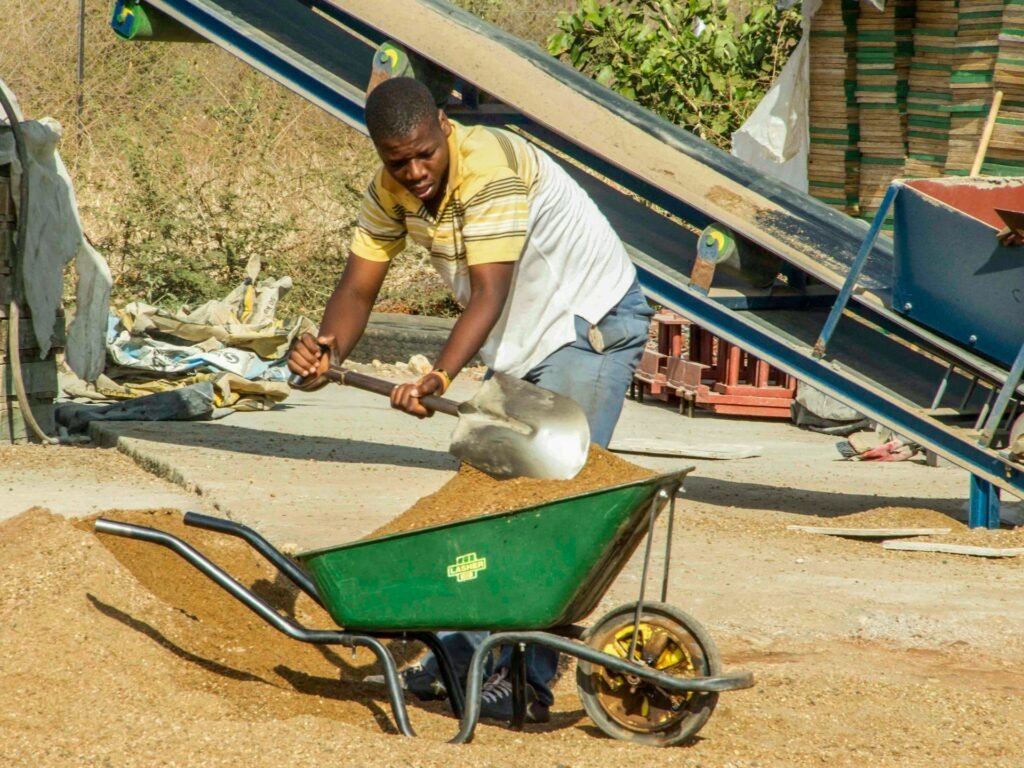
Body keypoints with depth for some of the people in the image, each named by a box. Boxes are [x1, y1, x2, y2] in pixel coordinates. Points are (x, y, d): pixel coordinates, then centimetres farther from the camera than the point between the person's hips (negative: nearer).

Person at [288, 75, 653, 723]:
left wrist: (440, 377, -48)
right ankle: (467, 656, 15)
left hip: (593, 325, -8)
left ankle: (528, 681, -15)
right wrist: (328, 346, -29)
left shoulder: (493, 171, -29)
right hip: (523, 342, 9)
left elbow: (489, 292, -35)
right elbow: (359, 286, -8)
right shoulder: (392, 190, -5)